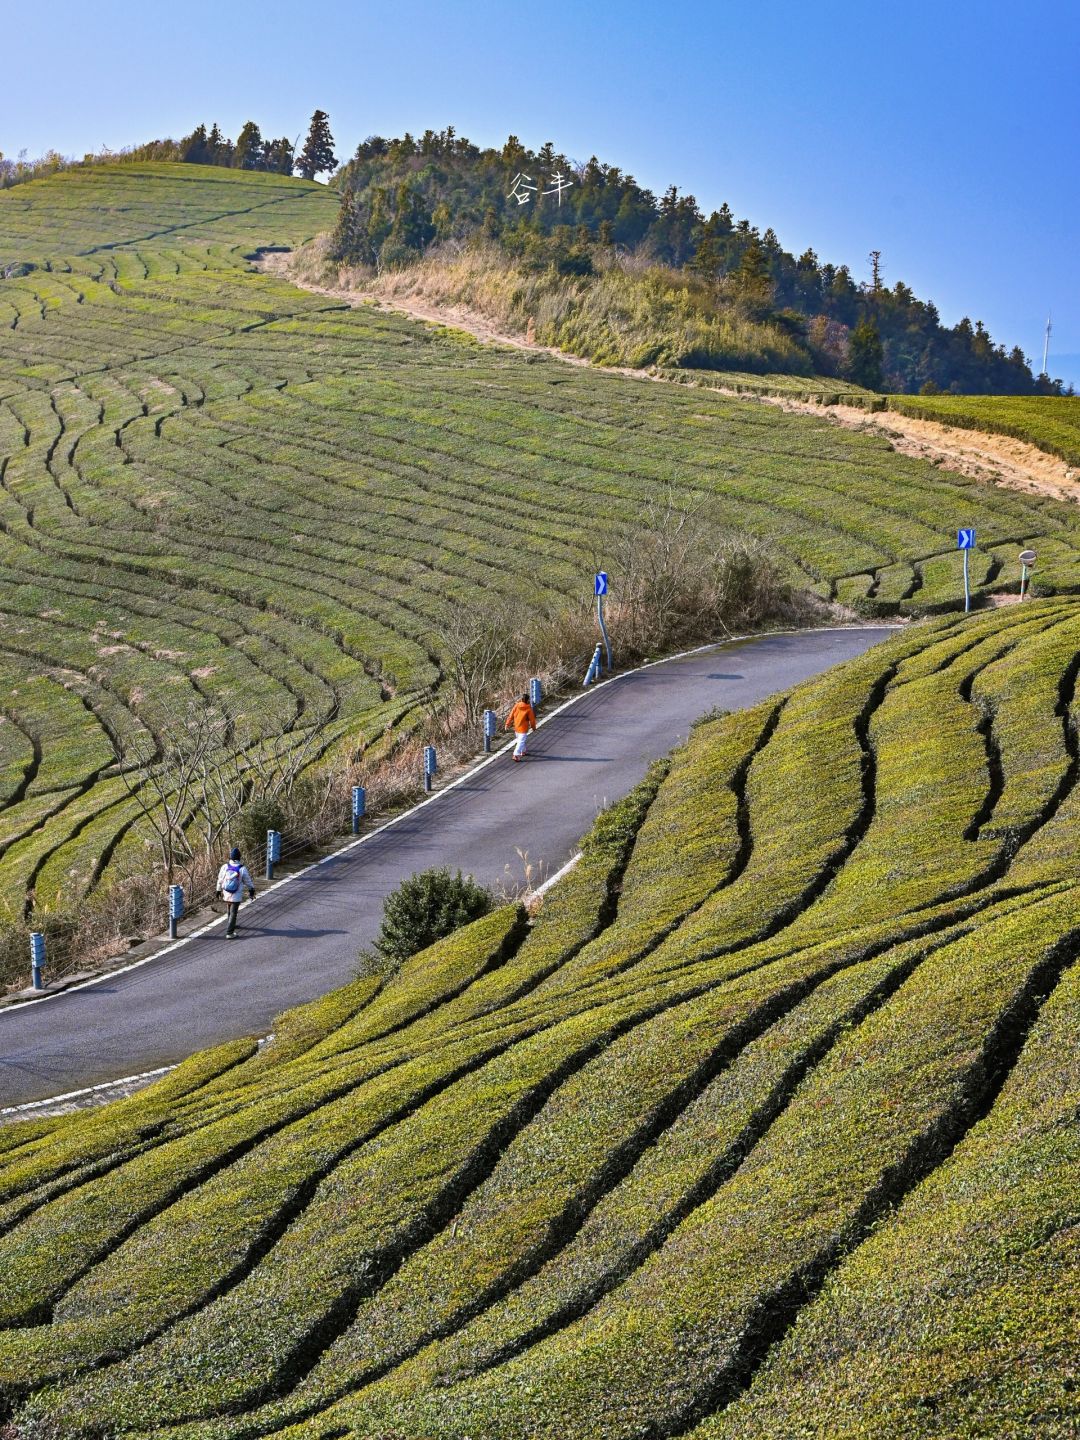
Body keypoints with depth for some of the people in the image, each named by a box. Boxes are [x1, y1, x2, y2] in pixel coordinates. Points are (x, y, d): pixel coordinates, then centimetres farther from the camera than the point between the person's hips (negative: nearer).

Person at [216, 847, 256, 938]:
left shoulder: (225, 867, -7)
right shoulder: (242, 869, -14)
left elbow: (220, 880, 3)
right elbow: (247, 881, -2)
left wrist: (219, 891, 17)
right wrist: (251, 891, 13)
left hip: (226, 894, 4)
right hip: (236, 896, -4)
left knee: (230, 911, 24)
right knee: (233, 913, 1)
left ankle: (232, 925, 44)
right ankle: (229, 932, -4)